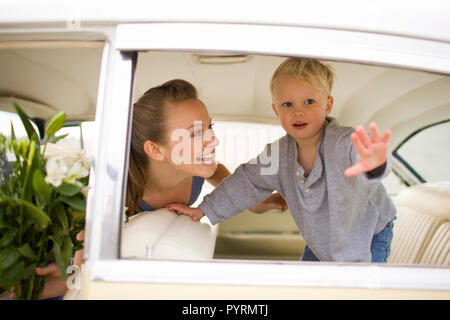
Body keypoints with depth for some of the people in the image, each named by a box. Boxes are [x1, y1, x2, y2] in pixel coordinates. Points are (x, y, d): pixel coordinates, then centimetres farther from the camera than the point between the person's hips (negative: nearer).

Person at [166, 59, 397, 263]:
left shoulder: (345, 142, -34)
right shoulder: (281, 153, -17)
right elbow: (247, 181, -5)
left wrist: (373, 162, -83)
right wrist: (204, 210, -4)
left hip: (370, 234, -4)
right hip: (322, 240, 5)